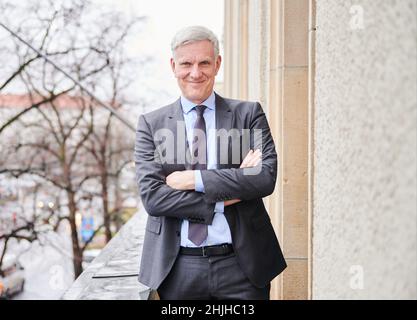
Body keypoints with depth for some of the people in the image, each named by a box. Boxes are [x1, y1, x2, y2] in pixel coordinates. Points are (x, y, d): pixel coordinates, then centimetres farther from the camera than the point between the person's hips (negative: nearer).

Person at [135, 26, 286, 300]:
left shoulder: (249, 114, 3)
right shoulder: (151, 124, 3)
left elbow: (266, 177, -10)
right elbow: (151, 196, -7)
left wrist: (195, 179, -14)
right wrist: (224, 197, -13)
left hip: (241, 265, 0)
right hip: (178, 268, 1)